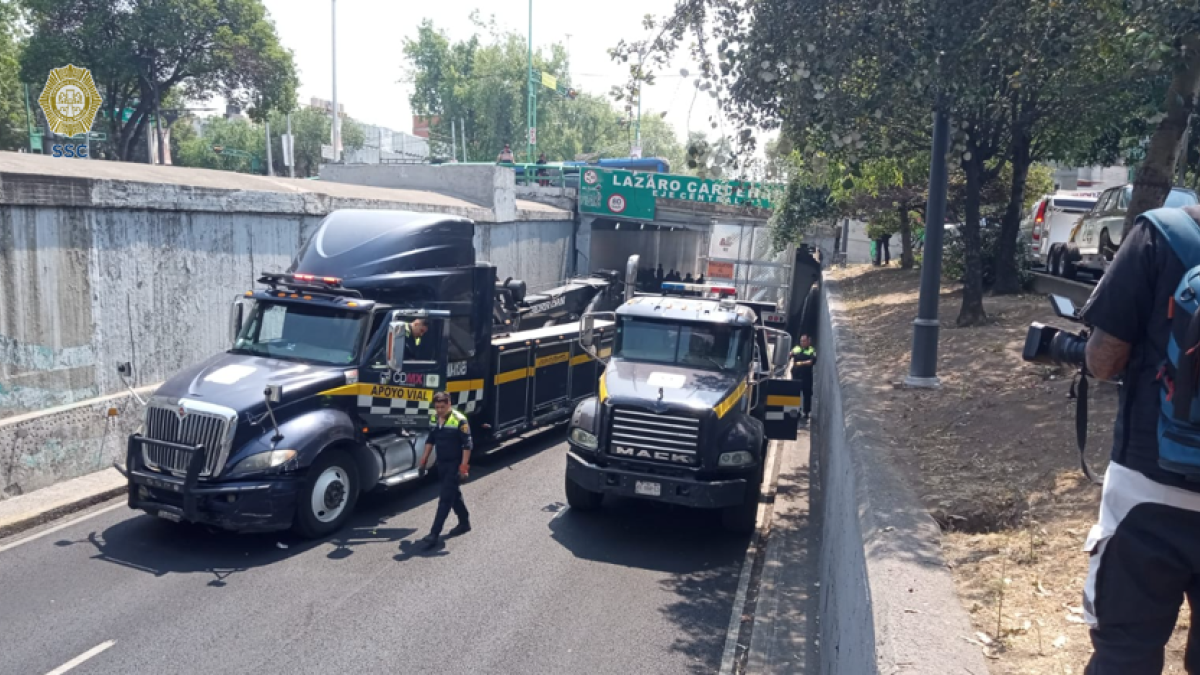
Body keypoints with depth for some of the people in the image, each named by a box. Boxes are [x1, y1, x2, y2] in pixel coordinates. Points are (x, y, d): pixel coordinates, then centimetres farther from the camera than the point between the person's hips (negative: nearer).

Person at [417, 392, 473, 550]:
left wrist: (464, 466, -21)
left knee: (445, 499, -8)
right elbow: (430, 440, 16)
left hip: (455, 465, -7)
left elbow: (467, 445, -18)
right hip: (442, 463, 7)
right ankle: (464, 523, 36)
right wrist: (424, 459, 13)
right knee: (454, 494, 19)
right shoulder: (433, 419, 4)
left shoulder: (459, 420, -18)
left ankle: (434, 534, -8)